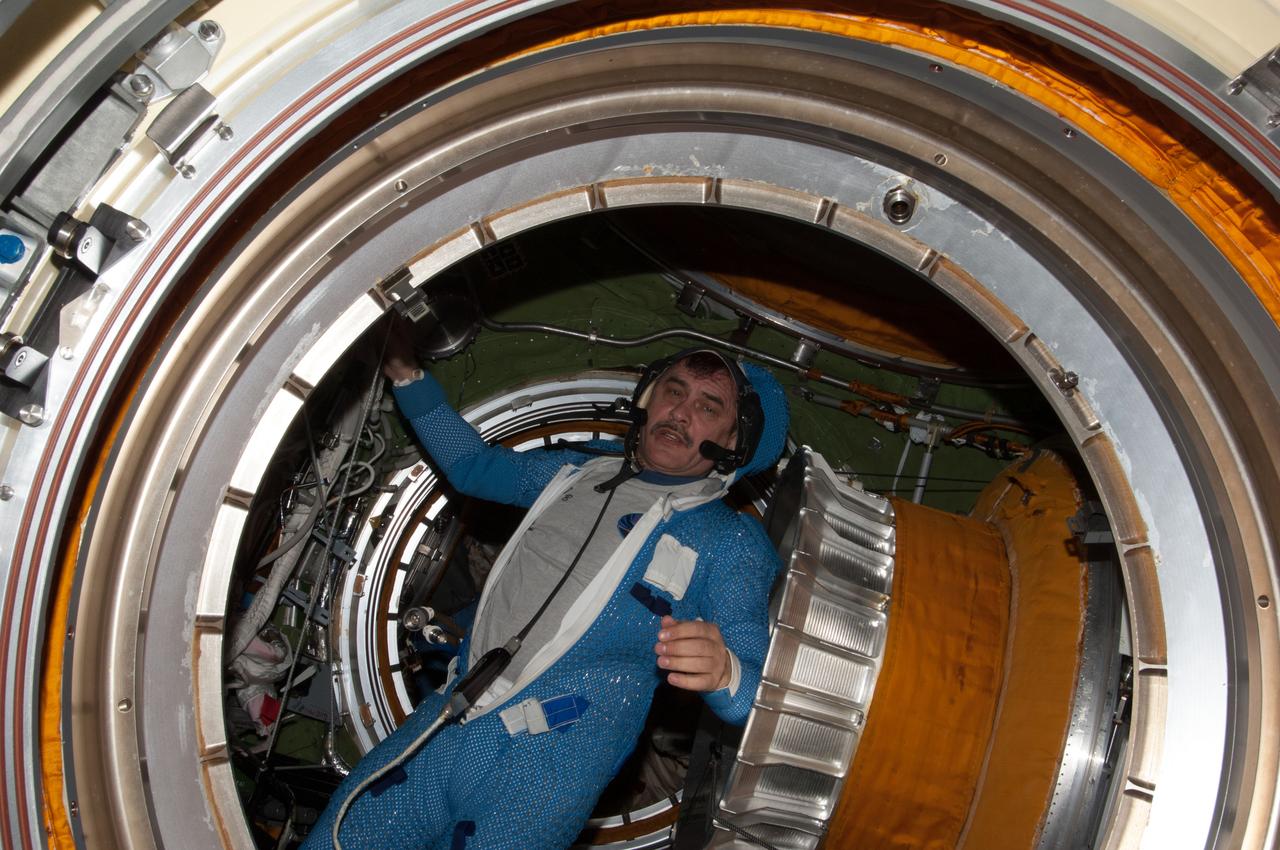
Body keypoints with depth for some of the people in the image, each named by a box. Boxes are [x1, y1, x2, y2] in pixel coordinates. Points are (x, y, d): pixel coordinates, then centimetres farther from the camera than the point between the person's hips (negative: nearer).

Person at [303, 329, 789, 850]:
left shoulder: (734, 542, -1)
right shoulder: (587, 466, 15)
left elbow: (759, 687, -8)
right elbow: (472, 465, 30)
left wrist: (722, 672, -32)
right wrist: (407, 375, 24)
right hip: (445, 723, 5)